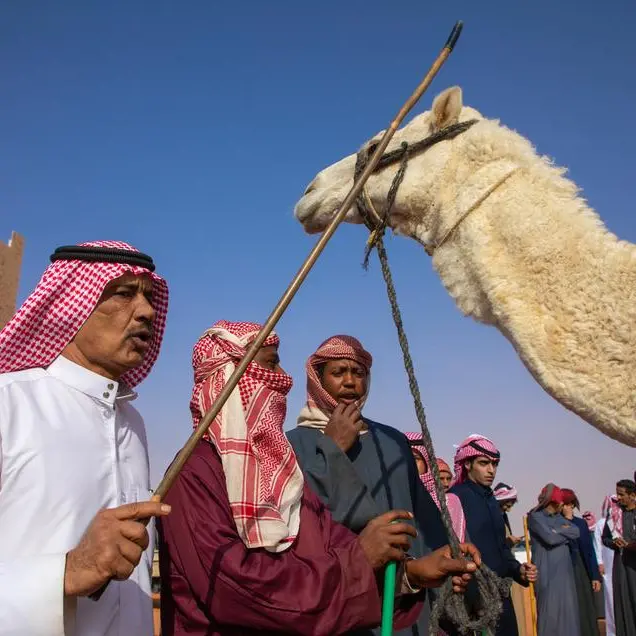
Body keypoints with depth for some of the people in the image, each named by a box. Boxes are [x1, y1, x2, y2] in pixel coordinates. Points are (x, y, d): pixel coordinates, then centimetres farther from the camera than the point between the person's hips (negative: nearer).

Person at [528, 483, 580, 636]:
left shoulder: (558, 517, 16)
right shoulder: (535, 517, -7)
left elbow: (576, 532, 3)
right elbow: (550, 538, -18)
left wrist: (559, 531, -11)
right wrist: (567, 533, -3)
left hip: (563, 569, 7)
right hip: (547, 571, -7)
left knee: (567, 608, 7)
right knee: (550, 610, -6)